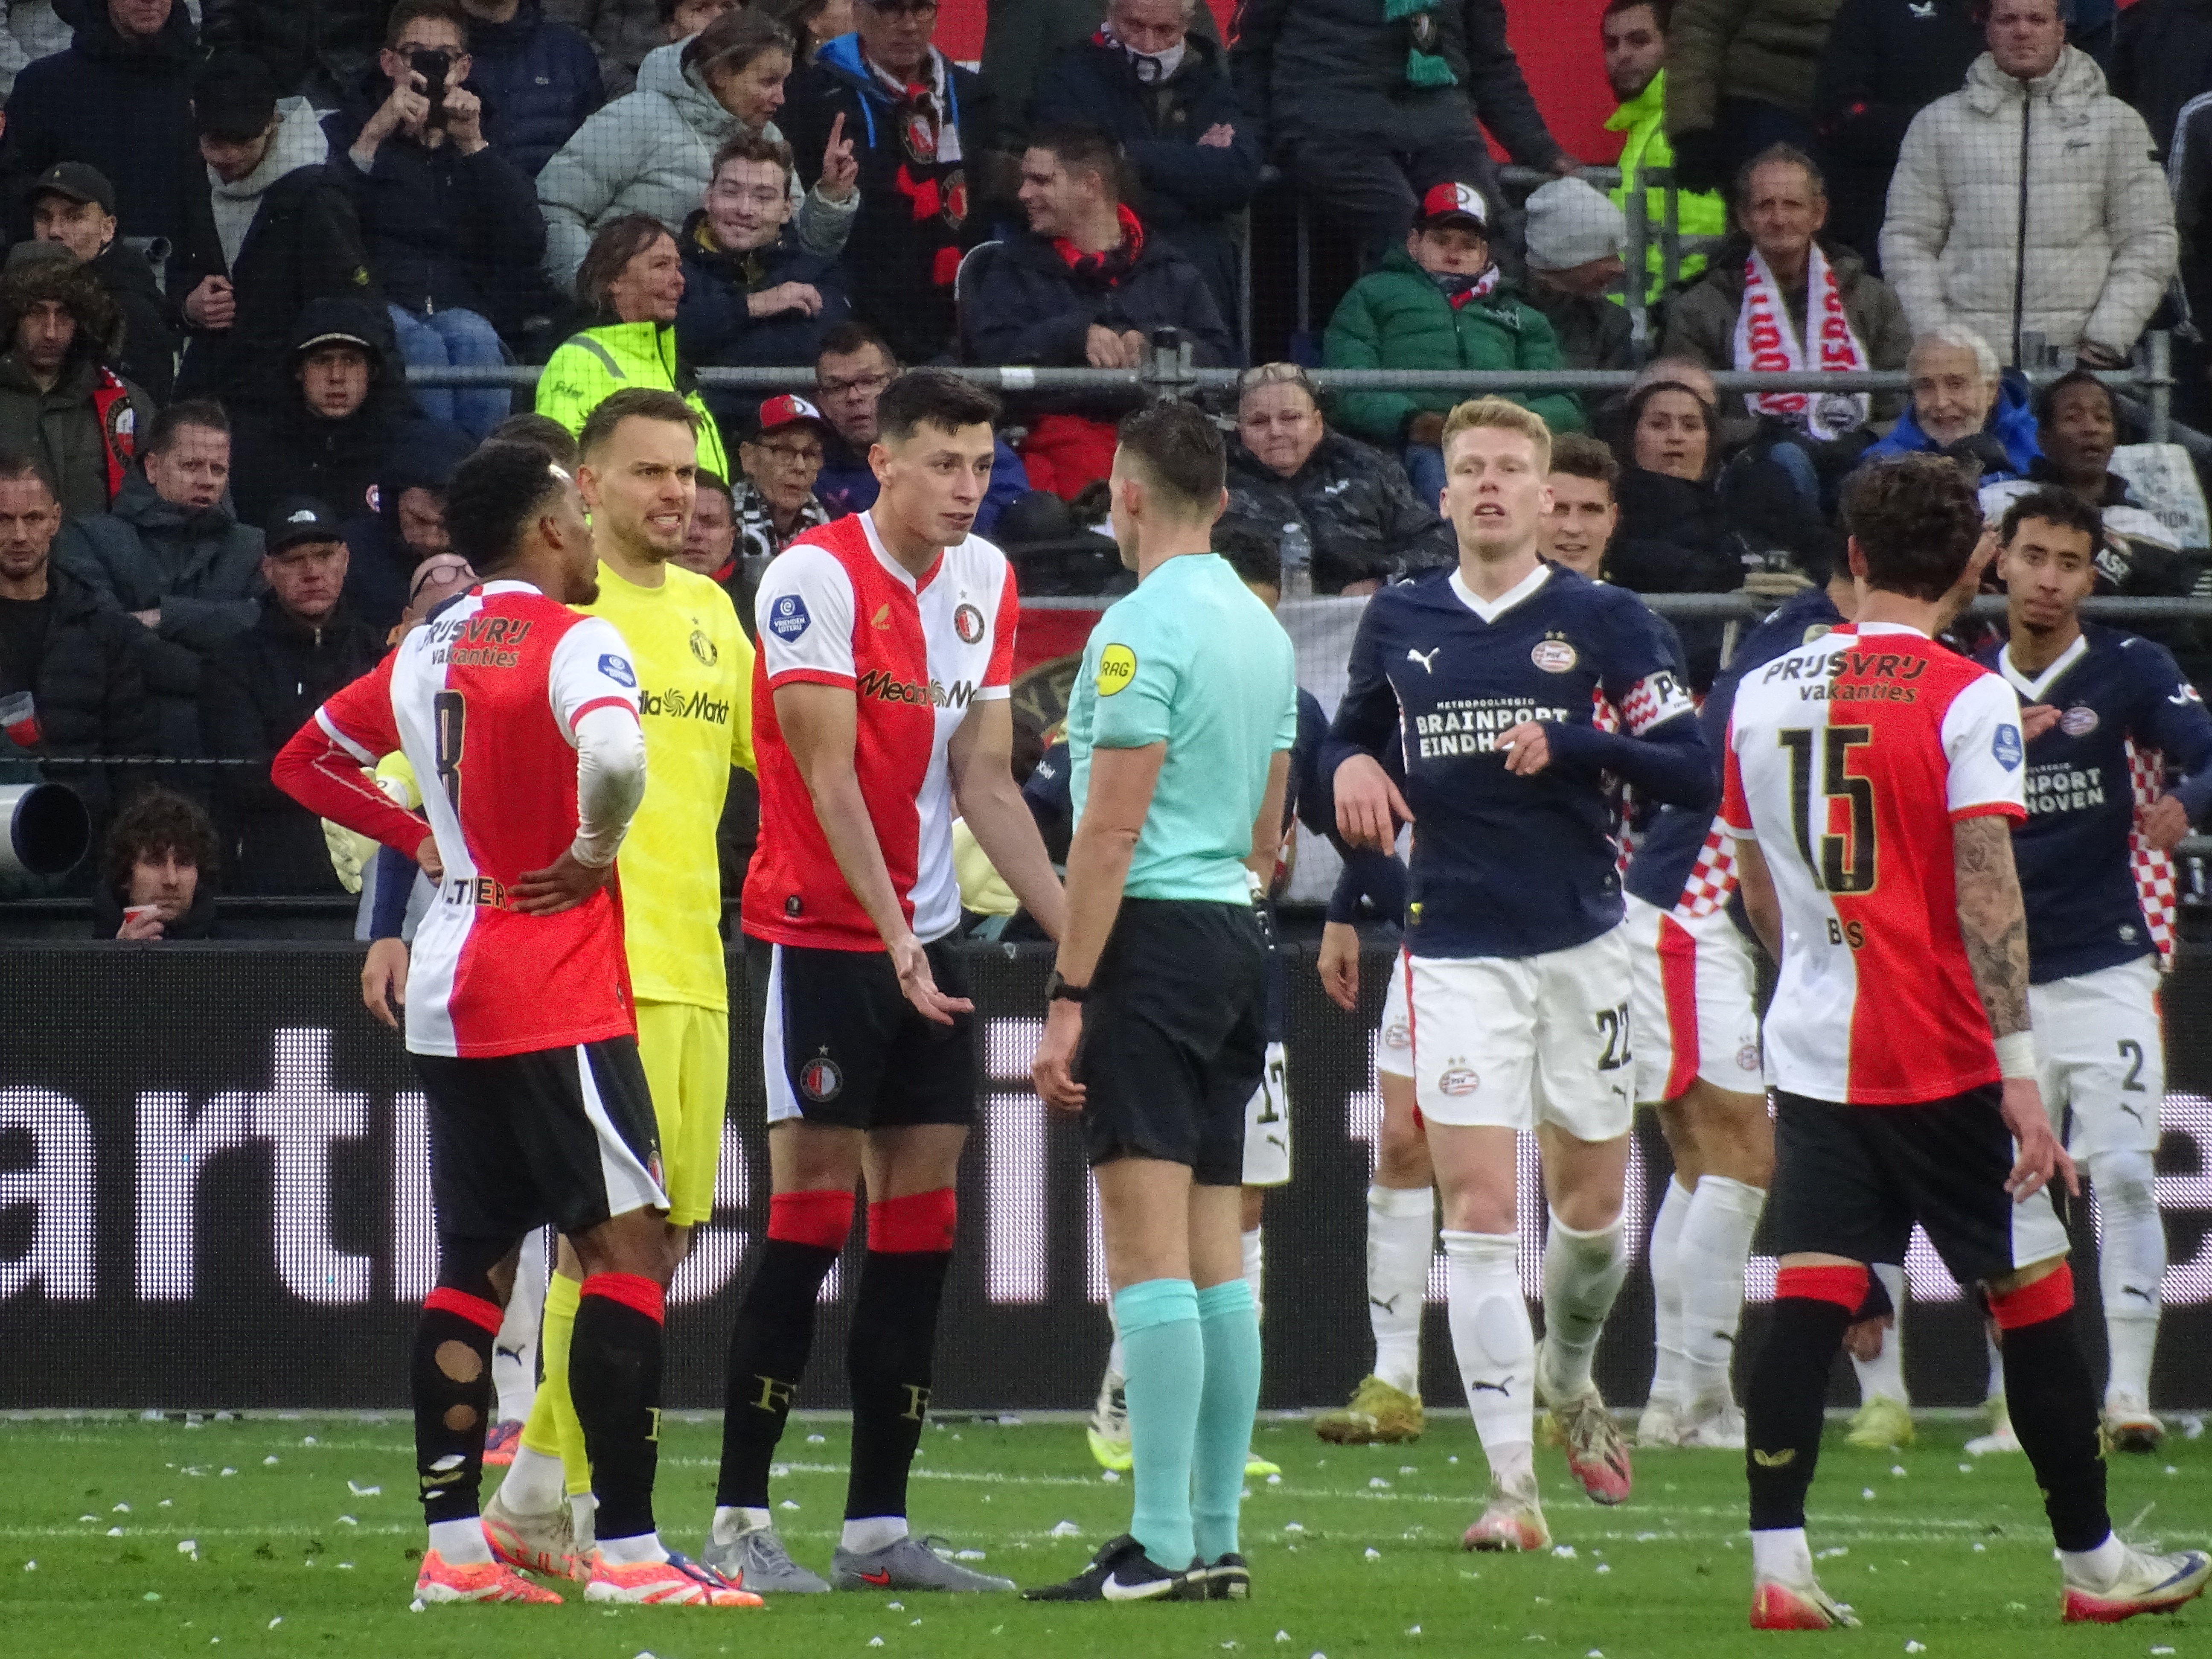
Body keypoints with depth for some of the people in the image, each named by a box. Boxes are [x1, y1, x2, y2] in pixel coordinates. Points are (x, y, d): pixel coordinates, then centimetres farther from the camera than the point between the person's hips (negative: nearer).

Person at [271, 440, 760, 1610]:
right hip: (557, 996, -8)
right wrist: (595, 854, -14)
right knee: (632, 1246, -6)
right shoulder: (573, 642, -12)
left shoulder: (425, 652, 12)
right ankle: (627, 1551, -12)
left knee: (474, 1262, 11)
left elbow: (305, 762, 23)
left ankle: (453, 1547, 9)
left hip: (449, 996, 8)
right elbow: (614, 757, -32)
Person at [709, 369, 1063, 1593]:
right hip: (820, 929, -7)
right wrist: (893, 938, -22)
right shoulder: (816, 577, -13)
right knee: (811, 1211, -8)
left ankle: (879, 1526, 8)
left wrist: (1075, 924, 2)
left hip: (928, 937, 7)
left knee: (920, 1227, 4)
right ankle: (740, 1520, -3)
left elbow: (983, 780, 10)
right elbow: (827, 774, -16)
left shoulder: (984, 581, 8)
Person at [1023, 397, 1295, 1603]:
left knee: (1149, 1246, -10)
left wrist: (1068, 996, -15)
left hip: (1151, 931, -9)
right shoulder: (1262, 629, 14)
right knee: (1215, 1250, 10)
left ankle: (1162, 1547, -15)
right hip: (1234, 938, 9)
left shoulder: (1142, 628, -12)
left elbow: (1113, 829, -16)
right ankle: (1216, 1540, 11)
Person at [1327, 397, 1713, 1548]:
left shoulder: (1605, 623, -1)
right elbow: (1353, 732, 24)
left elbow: (1694, 774, -7)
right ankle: (1512, 1486, -10)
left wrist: (1571, 743, -21)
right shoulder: (1398, 622, 7)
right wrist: (1350, 765, 1)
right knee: (1479, 1213, -10)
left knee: (1589, 1208, 10)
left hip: (1581, 944, 0)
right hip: (1457, 953, 0)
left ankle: (1566, 1380, 42)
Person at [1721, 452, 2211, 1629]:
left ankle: (1777, 1566, -10)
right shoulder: (1967, 700, -10)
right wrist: (2019, 1071, -16)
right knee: (2031, 1294, 7)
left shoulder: (1764, 692, 7)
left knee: (1809, 1299, 0)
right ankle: (2091, 1564, 15)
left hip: (1810, 1049, 5)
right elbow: (1986, 895, -16)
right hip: (1941, 1056, -5)